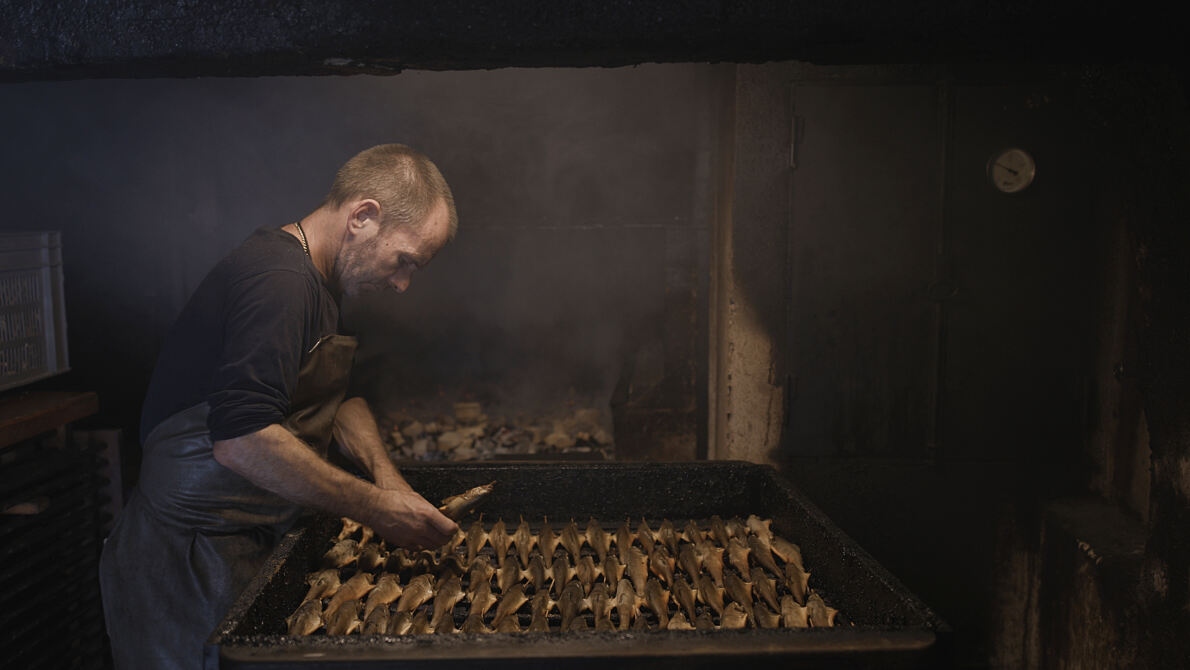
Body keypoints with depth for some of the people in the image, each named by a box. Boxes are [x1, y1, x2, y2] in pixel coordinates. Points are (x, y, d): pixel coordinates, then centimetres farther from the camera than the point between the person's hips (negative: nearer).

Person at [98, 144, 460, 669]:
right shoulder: (280, 281, -25)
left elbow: (339, 394, 18)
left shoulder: (313, 282, 9)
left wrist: (383, 471, 1)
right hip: (190, 558, -10)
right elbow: (242, 440, -34)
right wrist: (374, 508, -26)